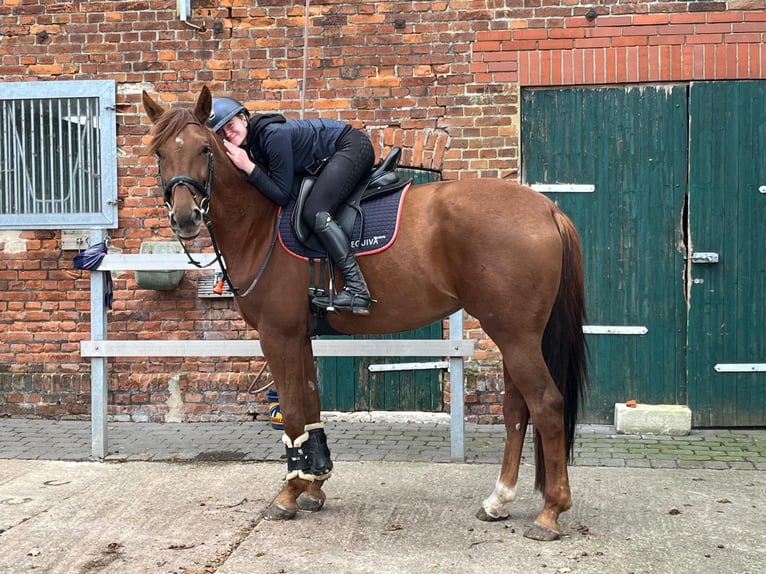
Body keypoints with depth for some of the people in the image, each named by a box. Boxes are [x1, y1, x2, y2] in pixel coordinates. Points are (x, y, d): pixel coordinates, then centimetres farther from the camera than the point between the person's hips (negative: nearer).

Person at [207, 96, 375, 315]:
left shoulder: (273, 135, -24)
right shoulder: (250, 143, 3)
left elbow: (282, 195, -22)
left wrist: (248, 168, -26)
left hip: (352, 146, -10)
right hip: (332, 158, 10)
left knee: (314, 212, -22)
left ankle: (357, 290, -31)